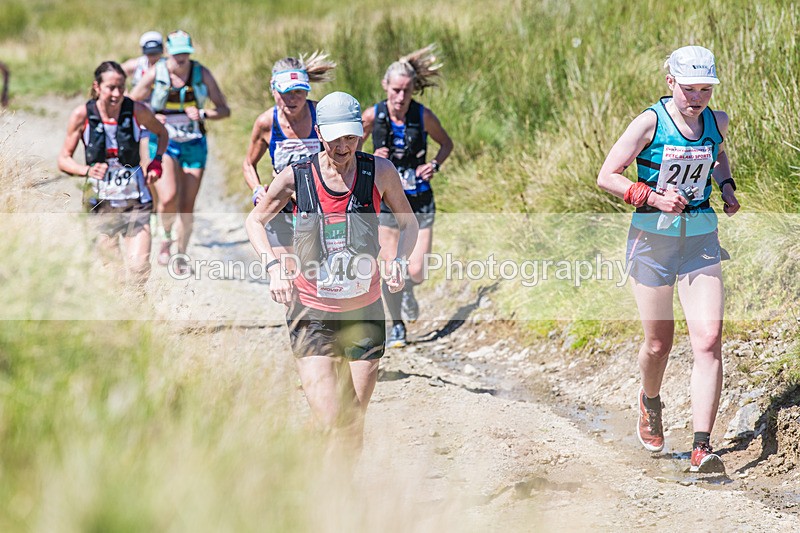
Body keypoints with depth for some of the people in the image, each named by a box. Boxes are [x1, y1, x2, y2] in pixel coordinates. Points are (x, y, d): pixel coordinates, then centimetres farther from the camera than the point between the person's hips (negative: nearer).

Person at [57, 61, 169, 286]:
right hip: (101, 203, 0)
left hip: (135, 202, 0)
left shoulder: (137, 111, -6)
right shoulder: (82, 115, -8)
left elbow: (162, 133, 15)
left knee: (139, 267, -13)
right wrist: (87, 170, -20)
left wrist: (157, 162, -1)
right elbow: (64, 159, -1)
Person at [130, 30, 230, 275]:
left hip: (194, 144, 2)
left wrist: (203, 114, -19)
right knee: (168, 198, -23)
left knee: (187, 206, 3)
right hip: (163, 143, -2)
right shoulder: (154, 74, -7)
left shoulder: (202, 73, -3)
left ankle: (181, 256, 23)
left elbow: (224, 109, 0)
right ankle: (166, 237, 8)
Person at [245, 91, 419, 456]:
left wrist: (398, 261, -10)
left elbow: (408, 223, 10)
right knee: (328, 424, -13)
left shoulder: (379, 172, -6)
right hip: (311, 310, -2)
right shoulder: (295, 178, -8)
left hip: (364, 311, 2)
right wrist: (273, 265, -9)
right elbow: (255, 221, 8)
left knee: (354, 422, 7)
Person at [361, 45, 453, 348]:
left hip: (420, 200, 0)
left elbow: (446, 144, 7)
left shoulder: (423, 116, -10)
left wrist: (434, 165, -11)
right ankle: (397, 326, 24)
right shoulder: (373, 116, -9)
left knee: (416, 272, -7)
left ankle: (408, 290, 31)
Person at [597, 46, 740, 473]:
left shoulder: (717, 122, 3)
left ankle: (702, 447, -15)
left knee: (708, 340, -13)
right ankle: (649, 403, 41)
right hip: (653, 238, -3)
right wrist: (653, 197, -19)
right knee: (659, 343, 6)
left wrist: (726, 187, 8)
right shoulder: (650, 122, -11)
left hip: (701, 239, 3)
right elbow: (606, 177, -8)